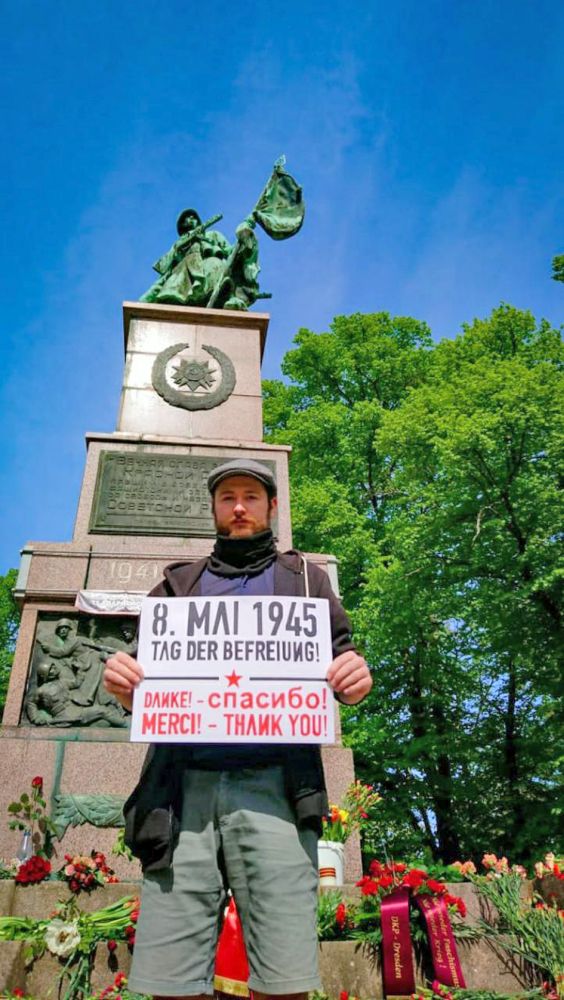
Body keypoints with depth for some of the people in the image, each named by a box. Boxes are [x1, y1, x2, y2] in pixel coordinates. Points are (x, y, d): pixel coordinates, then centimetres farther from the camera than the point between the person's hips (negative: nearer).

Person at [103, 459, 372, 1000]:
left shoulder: (305, 578, 17)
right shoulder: (179, 584, 20)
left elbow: (342, 661, 13)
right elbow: (145, 681, 18)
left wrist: (355, 681, -10)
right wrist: (123, 682, -5)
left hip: (273, 782, -1)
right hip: (185, 783, 2)